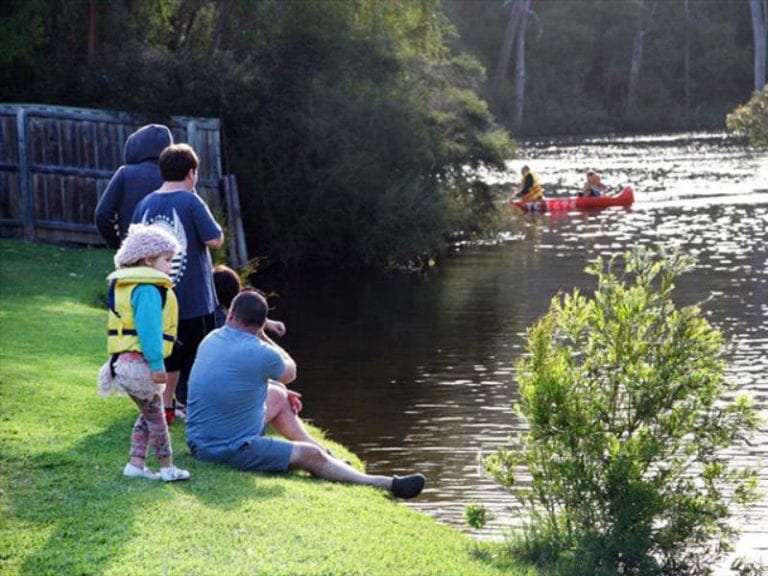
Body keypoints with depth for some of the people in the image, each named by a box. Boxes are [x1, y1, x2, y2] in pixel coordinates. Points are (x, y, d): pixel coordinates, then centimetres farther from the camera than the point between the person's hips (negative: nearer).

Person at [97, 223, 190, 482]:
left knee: (148, 413, 18)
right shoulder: (148, 289, -15)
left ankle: (136, 464, 16)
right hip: (139, 362, -9)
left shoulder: (123, 286, 18)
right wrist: (156, 364, -21)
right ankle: (167, 468, 6)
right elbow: (148, 329, -22)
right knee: (155, 414, 0)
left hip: (123, 361, 9)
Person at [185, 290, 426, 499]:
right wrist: (263, 336, 8)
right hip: (230, 450, -8)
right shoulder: (259, 353, -20)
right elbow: (289, 373, 3)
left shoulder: (211, 340, 3)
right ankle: (386, 484, -11)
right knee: (310, 456, -10)